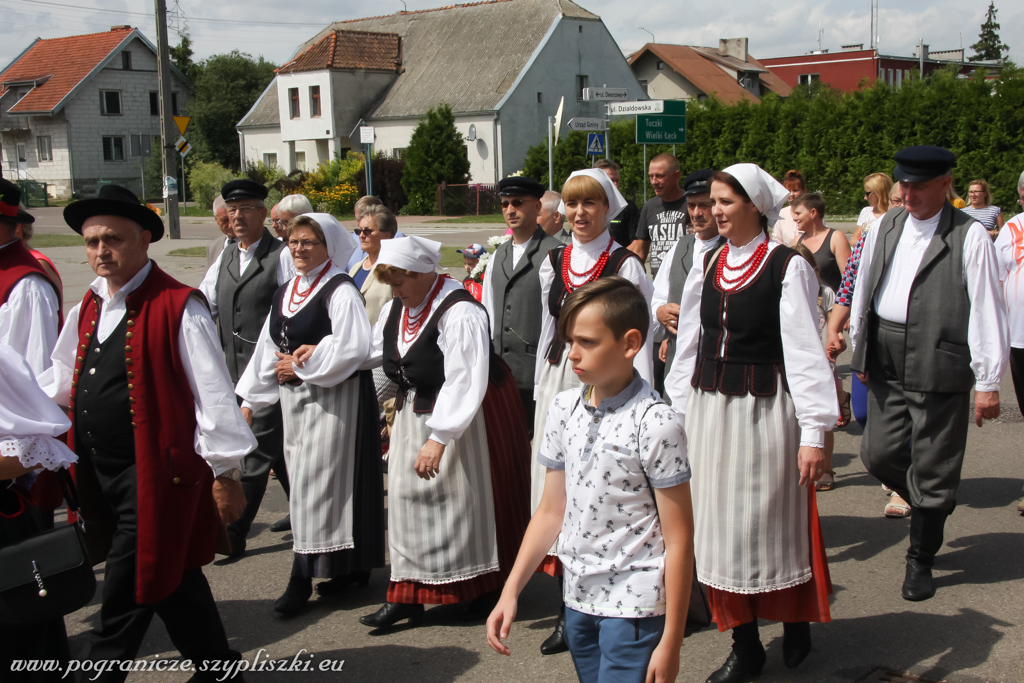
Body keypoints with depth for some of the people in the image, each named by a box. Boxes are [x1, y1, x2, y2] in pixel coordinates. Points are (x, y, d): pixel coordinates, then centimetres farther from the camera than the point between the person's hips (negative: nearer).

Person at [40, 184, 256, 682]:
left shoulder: (179, 307, -14)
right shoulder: (88, 308, 11)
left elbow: (212, 393, -14)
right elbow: (61, 378, 20)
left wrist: (226, 473, -13)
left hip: (155, 471, -8)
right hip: (99, 472, 8)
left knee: (124, 598, -1)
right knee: (169, 576, 19)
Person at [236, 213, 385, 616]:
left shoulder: (340, 291, -11)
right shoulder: (285, 292, 13)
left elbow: (351, 347, -22)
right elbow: (268, 349, 16)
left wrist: (301, 366, -14)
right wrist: (249, 399, 14)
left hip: (334, 397, -8)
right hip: (294, 396, 8)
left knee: (317, 481, -6)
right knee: (304, 480, 10)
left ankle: (303, 578, 1)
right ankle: (351, 567, 21)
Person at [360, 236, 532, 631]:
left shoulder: (459, 313, -26)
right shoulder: (395, 307, 1)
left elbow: (464, 383, -31)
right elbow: (371, 351, 13)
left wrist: (439, 438, -32)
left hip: (466, 416, -8)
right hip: (415, 412, 8)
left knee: (468, 498, 5)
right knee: (407, 495, 7)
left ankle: (484, 588, 25)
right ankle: (407, 595, 14)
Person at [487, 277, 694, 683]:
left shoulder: (655, 424, -16)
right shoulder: (564, 409, 3)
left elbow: (678, 540, -13)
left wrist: (671, 642, -12)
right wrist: (510, 591, 6)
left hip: (634, 606, -6)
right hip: (578, 598, 6)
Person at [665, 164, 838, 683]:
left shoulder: (787, 266, -8)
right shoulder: (707, 265, 9)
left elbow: (804, 350, -11)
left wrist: (813, 432, -14)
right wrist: (677, 415, 11)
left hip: (764, 409, -5)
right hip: (708, 408, 5)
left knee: (772, 523, 6)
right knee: (719, 527, 8)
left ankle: (795, 624, 32)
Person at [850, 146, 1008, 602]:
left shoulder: (970, 237, -8)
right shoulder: (886, 226, 8)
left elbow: (987, 311, -9)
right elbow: (863, 289, 16)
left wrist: (988, 381, -10)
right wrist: (860, 349, 15)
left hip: (940, 367, -5)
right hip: (886, 363, 5)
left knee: (933, 469, 4)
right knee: (879, 454, 9)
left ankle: (920, 561, 22)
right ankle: (931, 507, 38)